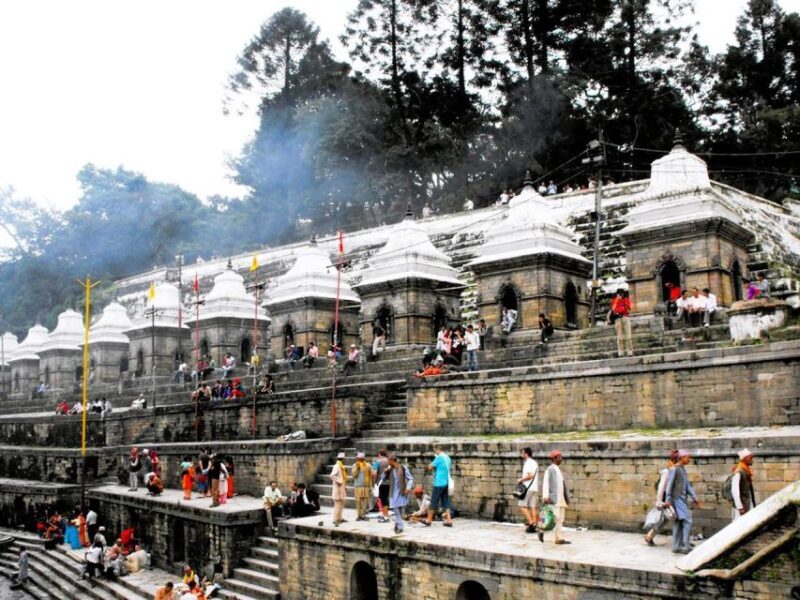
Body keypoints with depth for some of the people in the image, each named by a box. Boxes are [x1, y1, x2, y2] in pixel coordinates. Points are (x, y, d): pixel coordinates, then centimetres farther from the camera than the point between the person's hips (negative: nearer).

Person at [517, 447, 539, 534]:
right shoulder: (534, 462, 19)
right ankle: (534, 526, 1)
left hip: (528, 488, -9)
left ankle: (531, 522, -12)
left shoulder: (528, 463, -10)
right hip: (535, 488, 9)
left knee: (522, 505, -4)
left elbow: (529, 475, -20)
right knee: (532, 507, 5)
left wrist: (521, 479, -8)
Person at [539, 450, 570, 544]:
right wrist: (545, 496, -25)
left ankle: (559, 538, 8)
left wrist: (567, 497, 16)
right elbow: (545, 483, -15)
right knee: (555, 517, -11)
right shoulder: (550, 469, -8)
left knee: (560, 519, 6)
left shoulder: (559, 470, 17)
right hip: (553, 498, -8)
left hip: (561, 499, 8)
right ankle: (542, 530, 5)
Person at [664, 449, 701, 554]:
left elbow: (688, 485, 16)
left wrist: (694, 498, 10)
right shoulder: (675, 469, -11)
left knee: (678, 523, 10)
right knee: (687, 521, -11)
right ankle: (685, 546, -9)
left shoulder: (683, 470, 15)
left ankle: (677, 546, 13)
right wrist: (668, 500, -16)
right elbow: (669, 484, -14)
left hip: (683, 500, 9)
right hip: (677, 499, -9)